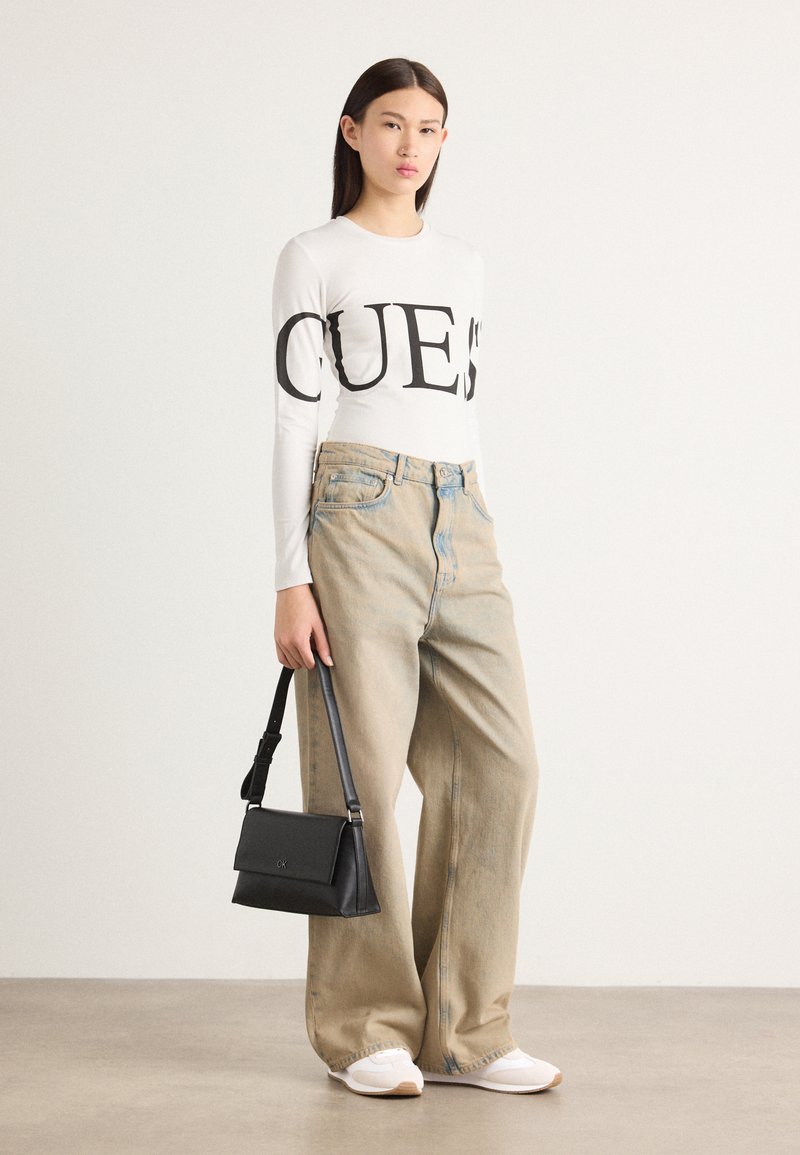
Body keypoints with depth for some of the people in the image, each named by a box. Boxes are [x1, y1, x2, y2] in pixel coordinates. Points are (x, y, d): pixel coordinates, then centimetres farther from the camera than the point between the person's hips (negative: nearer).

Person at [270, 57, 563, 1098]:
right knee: (363, 775, -4)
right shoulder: (315, 258, 4)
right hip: (358, 512, -5)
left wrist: (480, 560, 17)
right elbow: (293, 417, -2)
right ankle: (368, 1031, 8)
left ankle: (463, 1031, 5)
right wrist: (292, 579, -10)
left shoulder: (462, 264, 20)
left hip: (462, 523, 5)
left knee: (500, 763, -3)